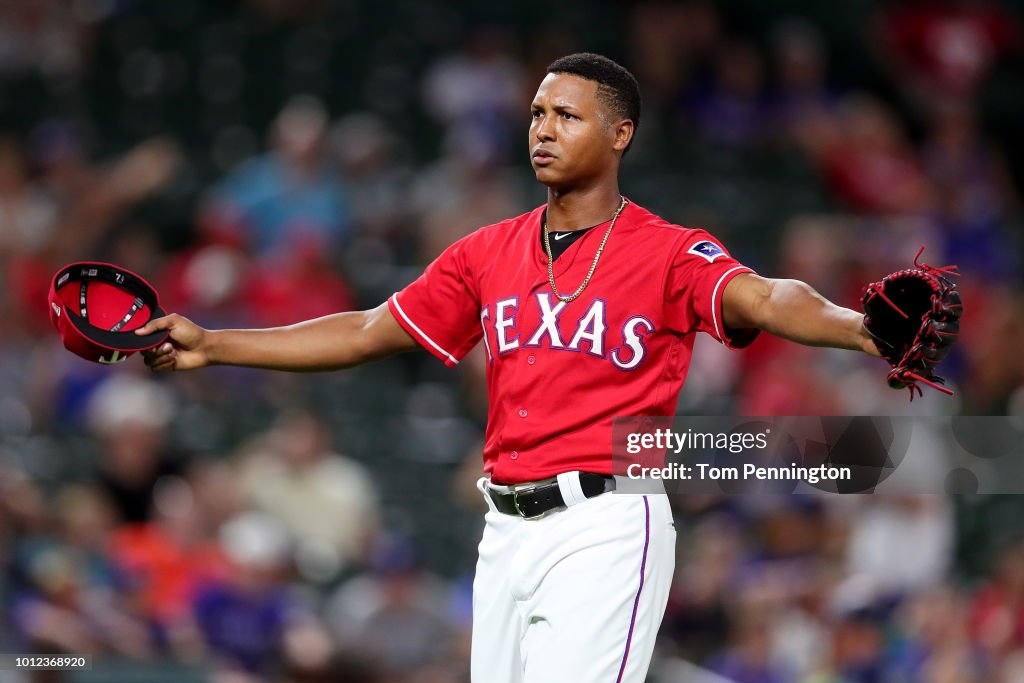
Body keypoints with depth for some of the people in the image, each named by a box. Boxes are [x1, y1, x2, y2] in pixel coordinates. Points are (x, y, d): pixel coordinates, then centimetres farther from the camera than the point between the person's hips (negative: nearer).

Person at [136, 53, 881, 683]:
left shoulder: (670, 253, -4)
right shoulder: (489, 253, 13)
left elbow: (763, 300, -22)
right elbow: (369, 333, 19)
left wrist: (853, 328, -44)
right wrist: (211, 345, 17)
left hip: (605, 530, -6)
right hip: (507, 531, 6)